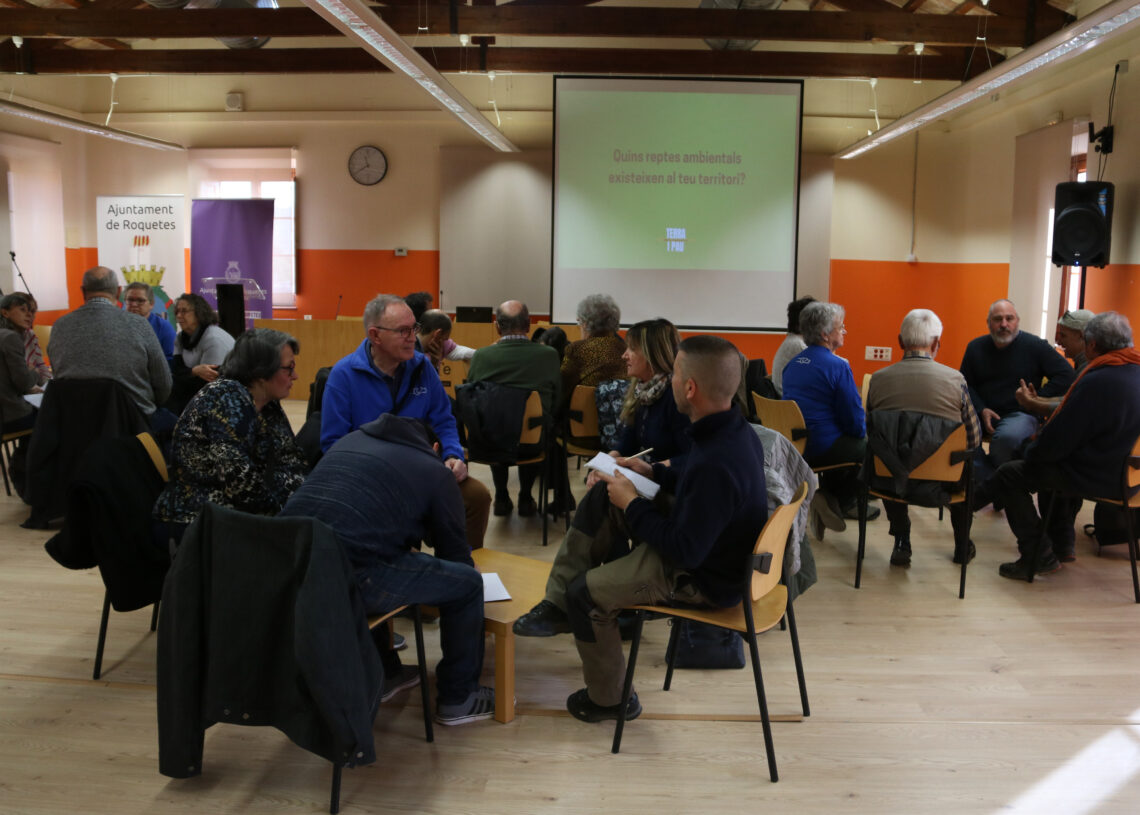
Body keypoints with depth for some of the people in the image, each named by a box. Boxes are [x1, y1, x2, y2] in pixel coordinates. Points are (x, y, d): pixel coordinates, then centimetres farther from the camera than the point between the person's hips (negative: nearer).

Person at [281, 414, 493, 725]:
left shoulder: (349, 440, 25)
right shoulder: (436, 473, 8)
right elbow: (455, 554, 14)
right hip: (345, 577, -7)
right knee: (467, 583, 10)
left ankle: (381, 675, 45)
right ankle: (457, 700, 25)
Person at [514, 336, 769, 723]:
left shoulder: (716, 464, -37)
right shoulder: (736, 430, -6)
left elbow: (686, 551, -30)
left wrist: (632, 505, -18)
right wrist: (653, 473, 5)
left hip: (705, 579, -10)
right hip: (712, 543, 10)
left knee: (584, 592, -7)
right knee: (597, 506, 10)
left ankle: (608, 699, 17)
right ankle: (559, 605, 14)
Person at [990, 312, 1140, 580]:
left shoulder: (1097, 381, -25)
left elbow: (1059, 440, -21)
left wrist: (1032, 451, 0)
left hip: (1097, 477, -10)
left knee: (1007, 475, -3)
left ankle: (1038, 555, 1)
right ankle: (1061, 540, 38)